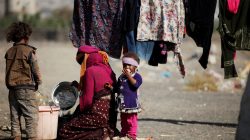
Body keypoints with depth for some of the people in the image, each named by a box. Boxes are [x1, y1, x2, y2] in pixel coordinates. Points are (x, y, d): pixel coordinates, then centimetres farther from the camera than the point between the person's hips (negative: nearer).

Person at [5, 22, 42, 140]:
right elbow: (35, 70, -6)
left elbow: (9, 71, 7)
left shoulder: (9, 52, 6)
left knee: (15, 117, 10)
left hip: (12, 88, 6)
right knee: (32, 116, -2)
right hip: (26, 88, -6)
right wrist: (38, 82, 11)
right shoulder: (29, 51, -10)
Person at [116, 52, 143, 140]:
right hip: (122, 103, 7)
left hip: (131, 103, -7)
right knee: (123, 121, 16)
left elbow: (136, 84, -24)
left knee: (131, 120, -5)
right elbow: (117, 88, 18)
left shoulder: (136, 76, -7)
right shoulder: (121, 77, 13)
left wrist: (129, 75, -21)